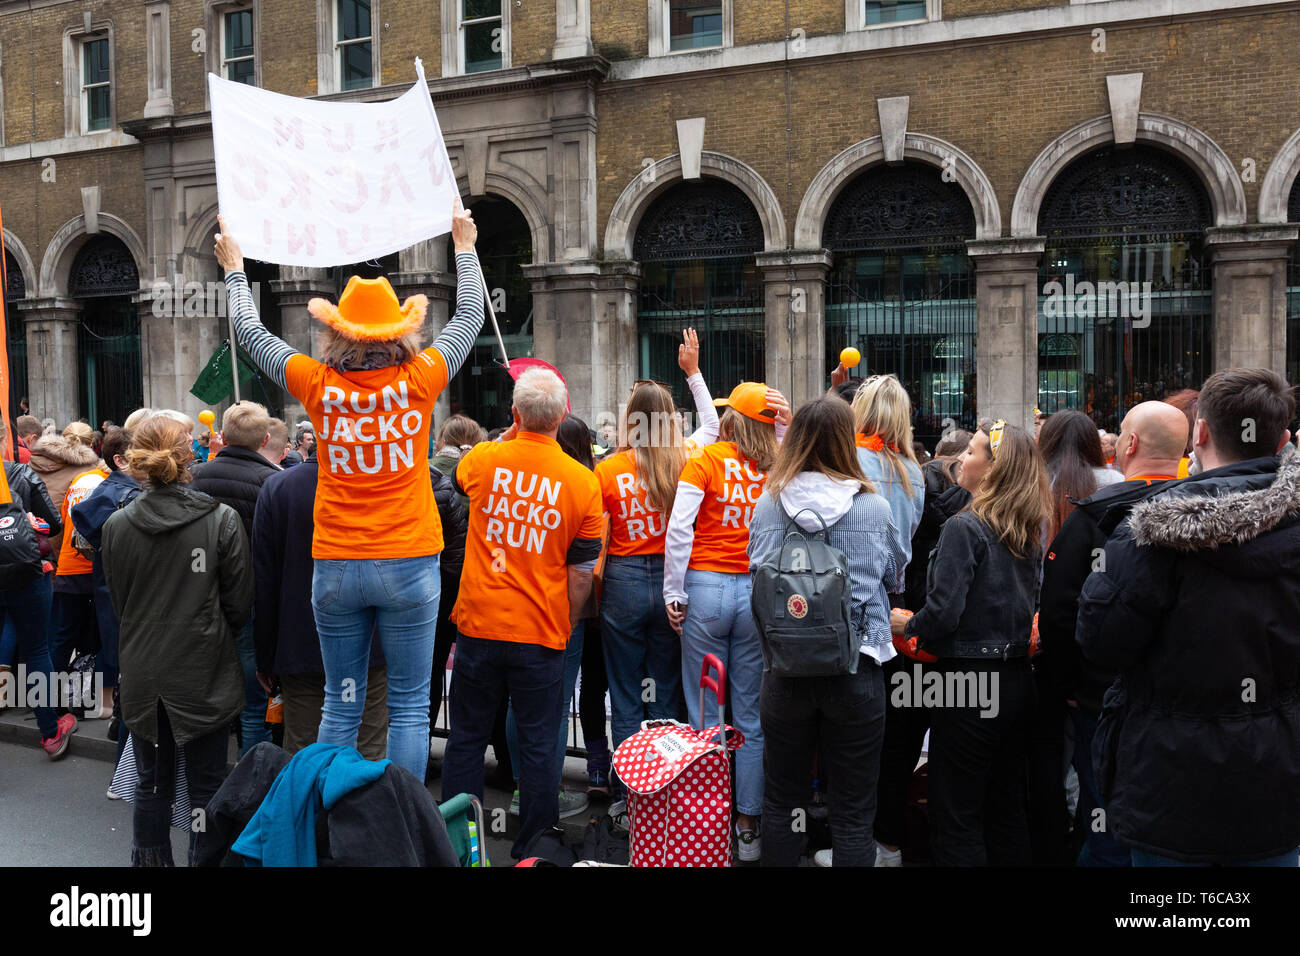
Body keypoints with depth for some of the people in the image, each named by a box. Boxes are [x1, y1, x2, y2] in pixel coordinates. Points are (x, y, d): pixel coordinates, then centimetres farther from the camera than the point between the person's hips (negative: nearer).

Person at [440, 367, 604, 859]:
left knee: (466, 738, 14)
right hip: (541, 634, -1)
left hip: (479, 625, 1)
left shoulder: (481, 462, -4)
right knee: (538, 745, 8)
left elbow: (460, 472, 24)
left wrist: (509, 435, 29)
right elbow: (581, 574, -2)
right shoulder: (583, 482, -7)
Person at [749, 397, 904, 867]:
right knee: (853, 814, 9)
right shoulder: (873, 507, -7)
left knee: (782, 802, 16)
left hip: (785, 668, 1)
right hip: (856, 669, -1)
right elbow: (893, 575, 10)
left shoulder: (768, 503, -4)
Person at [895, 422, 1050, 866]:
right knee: (1008, 809, 17)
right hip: (1017, 679, 7)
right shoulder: (1030, 533, 6)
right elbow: (1028, 606, 15)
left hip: (968, 680, -7)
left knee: (957, 817, 2)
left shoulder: (965, 527, -15)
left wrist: (908, 624, -3)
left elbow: (943, 612, -20)